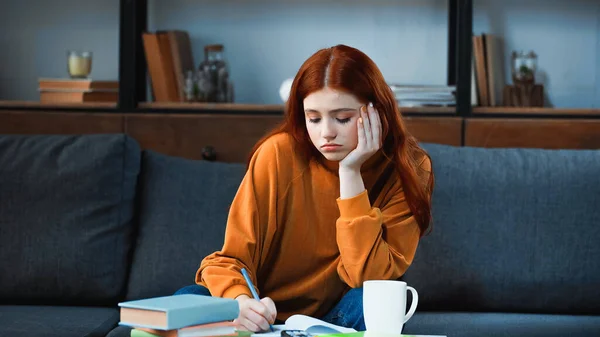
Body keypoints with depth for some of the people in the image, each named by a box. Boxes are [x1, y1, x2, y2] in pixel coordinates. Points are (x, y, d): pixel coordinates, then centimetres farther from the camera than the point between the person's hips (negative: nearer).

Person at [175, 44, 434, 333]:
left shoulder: (408, 170, -11)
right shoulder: (279, 153, -12)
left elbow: (370, 278, -20)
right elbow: (230, 260, -11)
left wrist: (350, 174, -23)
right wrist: (241, 301, -34)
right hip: (264, 320, 0)